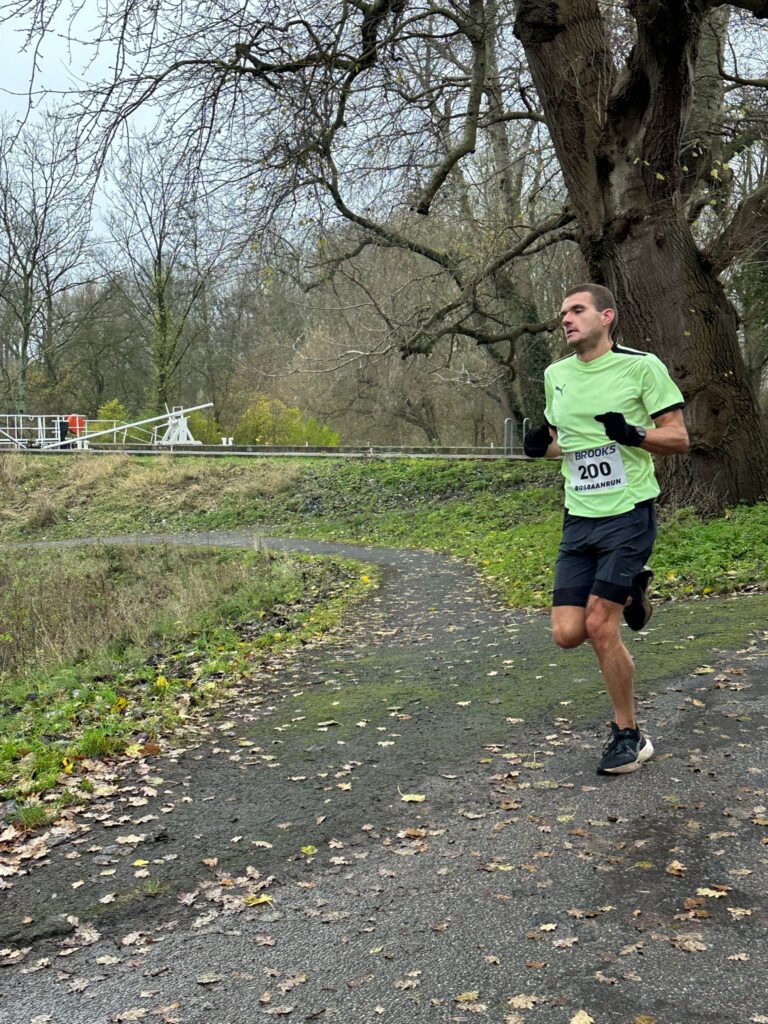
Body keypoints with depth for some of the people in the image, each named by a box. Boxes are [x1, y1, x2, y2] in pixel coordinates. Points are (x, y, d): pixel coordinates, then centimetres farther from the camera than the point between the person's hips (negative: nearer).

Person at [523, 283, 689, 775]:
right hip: (579, 518, 6)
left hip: (629, 513, -5)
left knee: (600, 625, -12)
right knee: (567, 633, -2)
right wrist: (542, 446, 1)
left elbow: (679, 439, -5)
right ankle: (629, 593, 29)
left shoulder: (642, 365, -6)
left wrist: (634, 433, -24)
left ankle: (630, 736, 9)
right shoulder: (556, 375, 11)